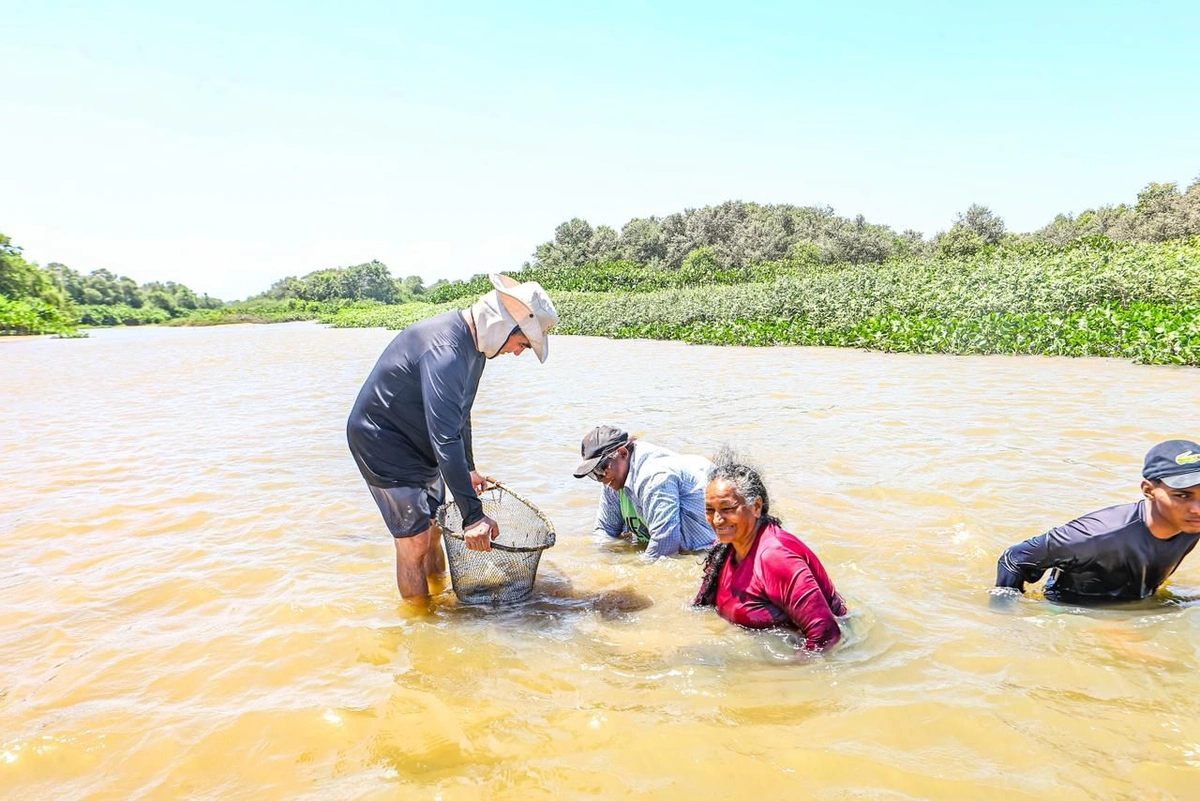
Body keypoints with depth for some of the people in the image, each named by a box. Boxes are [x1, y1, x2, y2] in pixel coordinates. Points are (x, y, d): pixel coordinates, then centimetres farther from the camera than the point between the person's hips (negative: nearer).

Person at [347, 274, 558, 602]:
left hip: (417, 444, 9)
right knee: (414, 540, -6)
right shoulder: (444, 350, -32)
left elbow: (459, 413, 15)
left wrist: (469, 468, 24)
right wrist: (473, 515, -35)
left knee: (431, 528, 16)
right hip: (382, 441, -9)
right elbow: (446, 438, -36)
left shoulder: (473, 340, 0)